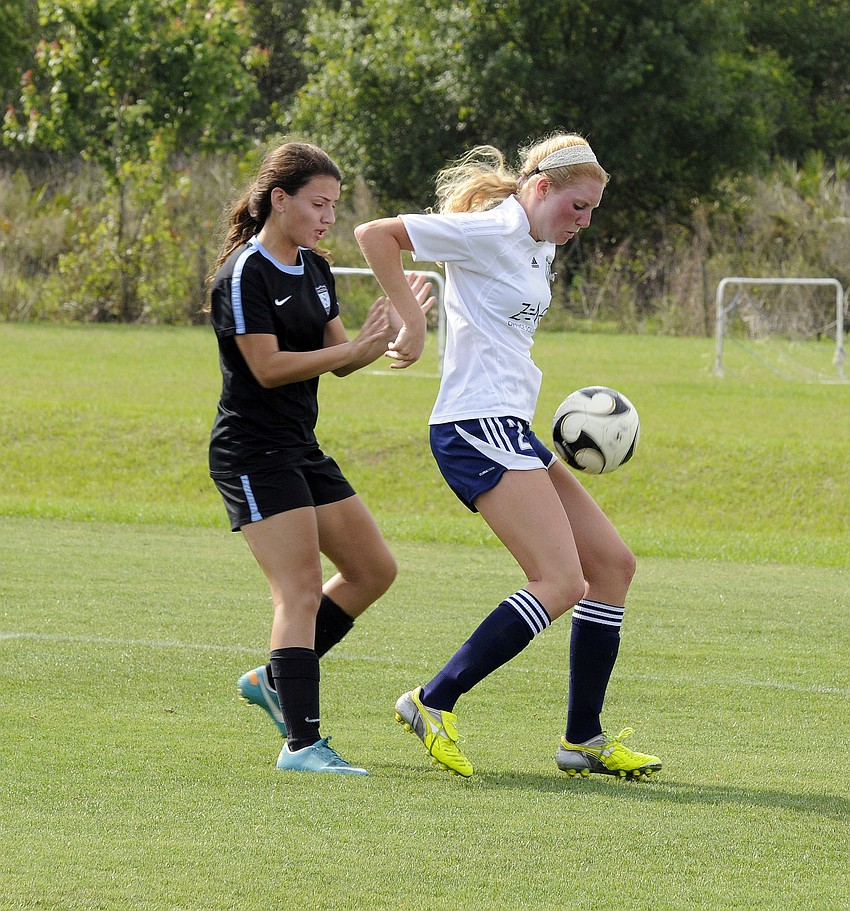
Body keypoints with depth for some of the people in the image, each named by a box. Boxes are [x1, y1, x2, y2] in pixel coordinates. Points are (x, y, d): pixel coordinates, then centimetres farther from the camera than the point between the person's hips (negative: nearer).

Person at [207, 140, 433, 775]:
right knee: (301, 589, -16)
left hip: (301, 450, 9)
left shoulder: (315, 269, 12)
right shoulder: (244, 275, -14)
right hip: (253, 454, -9)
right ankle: (301, 743, -18)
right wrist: (357, 348, -22)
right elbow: (269, 367, -20)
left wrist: (391, 328, -5)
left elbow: (340, 358, 12)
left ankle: (275, 680, 22)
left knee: (373, 570, 12)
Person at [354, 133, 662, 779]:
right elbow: (374, 235, -14)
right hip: (476, 429, -10)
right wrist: (412, 323, -16)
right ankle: (433, 703, -13)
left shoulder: (540, 247, 18)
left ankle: (584, 739, 12)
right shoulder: (491, 231, -10)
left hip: (510, 433, 10)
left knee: (613, 563, 8)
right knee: (562, 581, -18)